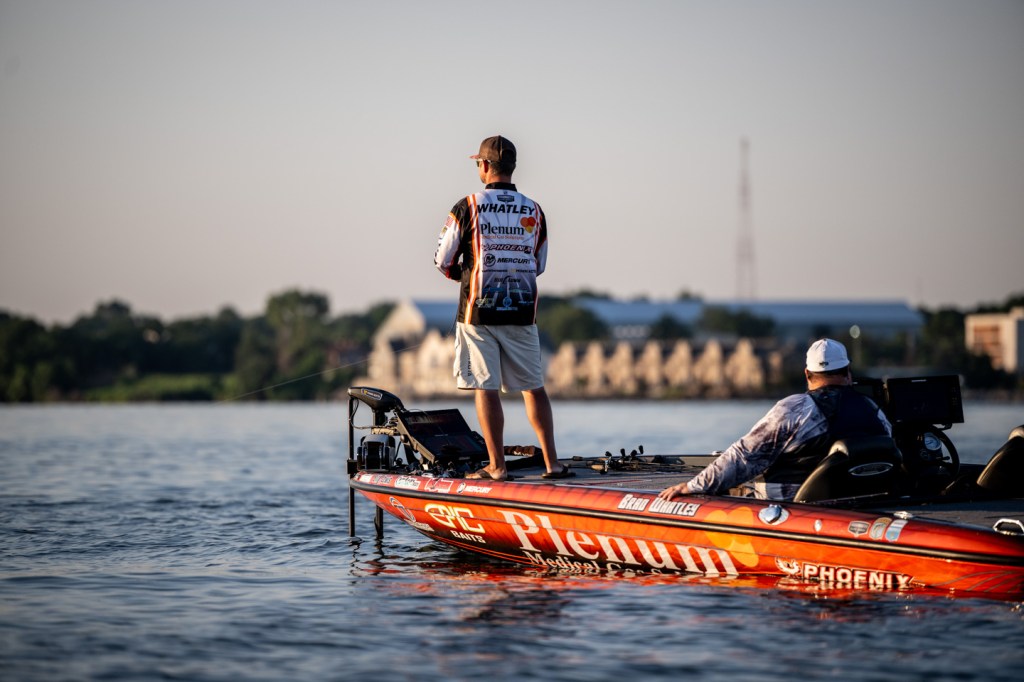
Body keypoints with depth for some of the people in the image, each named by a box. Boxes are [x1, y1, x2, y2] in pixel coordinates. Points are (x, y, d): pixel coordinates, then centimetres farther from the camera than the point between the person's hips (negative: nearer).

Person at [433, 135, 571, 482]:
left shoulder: (468, 207, -6)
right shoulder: (534, 212, 5)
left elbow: (443, 261, -2)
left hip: (478, 311, -3)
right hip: (522, 311, 3)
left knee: (486, 388, 1)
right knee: (533, 386, 10)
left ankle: (497, 466, 1)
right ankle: (552, 462, 9)